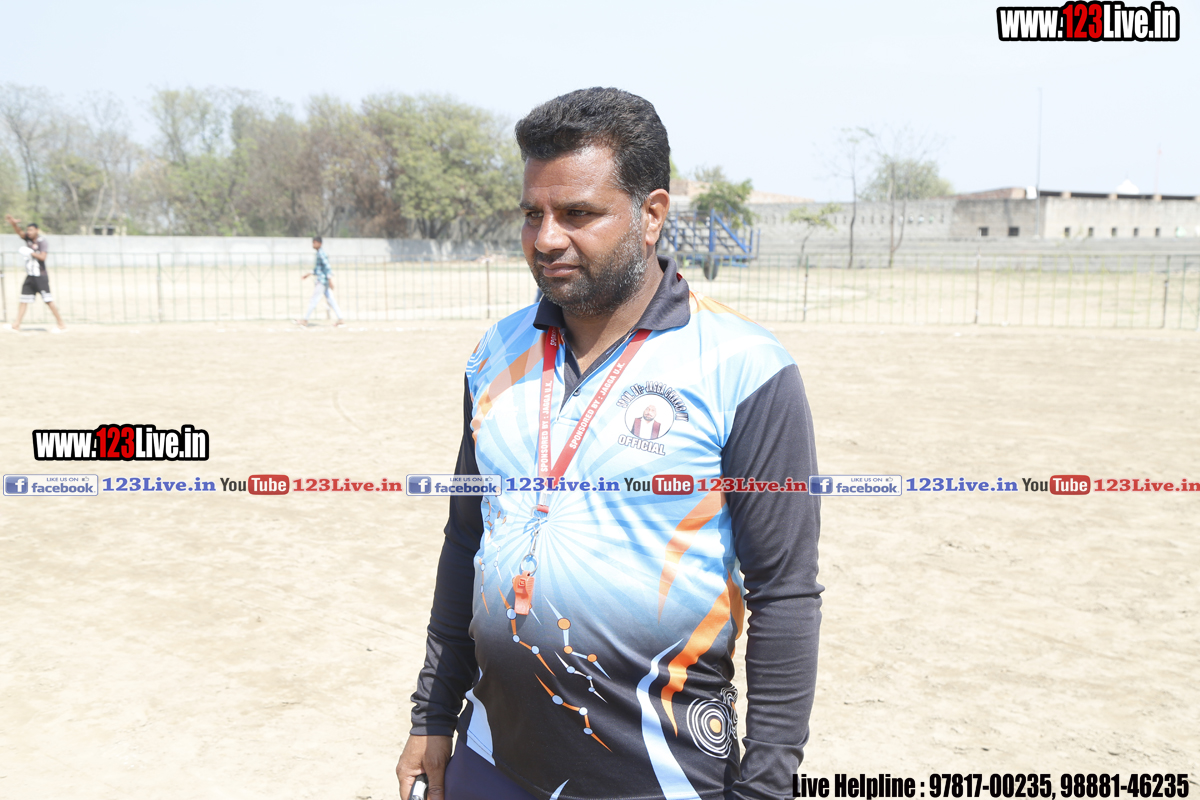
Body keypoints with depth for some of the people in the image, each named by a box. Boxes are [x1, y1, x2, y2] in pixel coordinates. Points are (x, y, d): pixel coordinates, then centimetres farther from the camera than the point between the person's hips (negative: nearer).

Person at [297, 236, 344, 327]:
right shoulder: (320, 253, 15)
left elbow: (327, 266, -21)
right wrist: (309, 274, 28)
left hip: (322, 280, -10)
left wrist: (330, 280, -25)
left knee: (314, 300, -3)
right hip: (324, 280, 10)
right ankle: (340, 319, 7)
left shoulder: (321, 253, -15)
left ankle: (305, 320, 4)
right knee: (330, 300, 8)